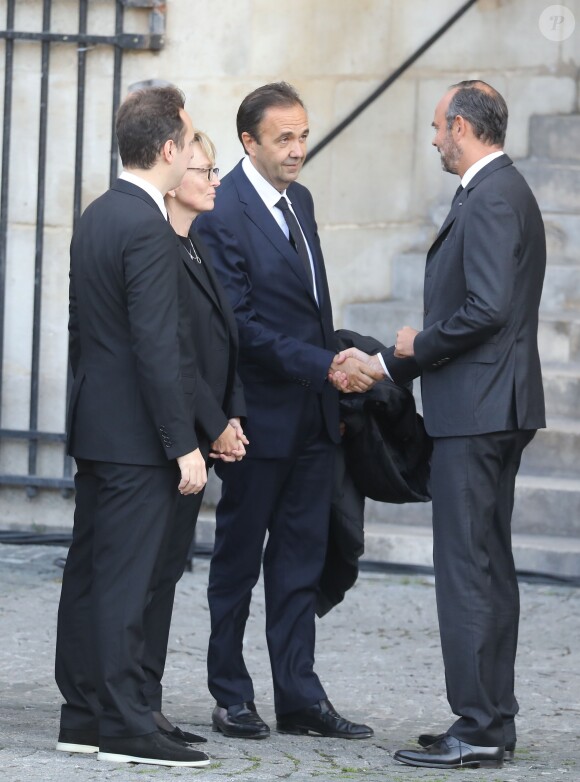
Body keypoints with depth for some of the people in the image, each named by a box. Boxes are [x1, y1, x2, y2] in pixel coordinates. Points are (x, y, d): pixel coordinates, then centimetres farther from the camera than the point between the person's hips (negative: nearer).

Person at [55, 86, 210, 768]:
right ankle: (125, 728, -4)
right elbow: (157, 347, -21)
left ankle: (83, 716, 17)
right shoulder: (147, 227, -18)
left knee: (89, 574, 11)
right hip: (137, 436, -10)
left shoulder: (96, 216, 12)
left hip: (95, 426, 10)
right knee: (124, 581, -7)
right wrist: (184, 446, -18)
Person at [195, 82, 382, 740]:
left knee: (301, 557, 8)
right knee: (239, 556, 5)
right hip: (259, 415, -7)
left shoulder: (298, 200, 11)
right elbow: (239, 327, -20)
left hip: (311, 415, 7)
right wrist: (324, 365, -23)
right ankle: (230, 697, 14)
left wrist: (335, 367, 12)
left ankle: (299, 698, 13)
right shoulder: (222, 215, -15)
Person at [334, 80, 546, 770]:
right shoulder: (505, 191, 17)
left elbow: (488, 308, -25)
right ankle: (493, 723, 18)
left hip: (475, 407, -11)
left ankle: (477, 731, -8)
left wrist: (419, 348, -10)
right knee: (489, 566, 13)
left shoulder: (490, 200, -15)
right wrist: (395, 364, 18)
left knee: (466, 567, -9)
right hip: (494, 408, 11)